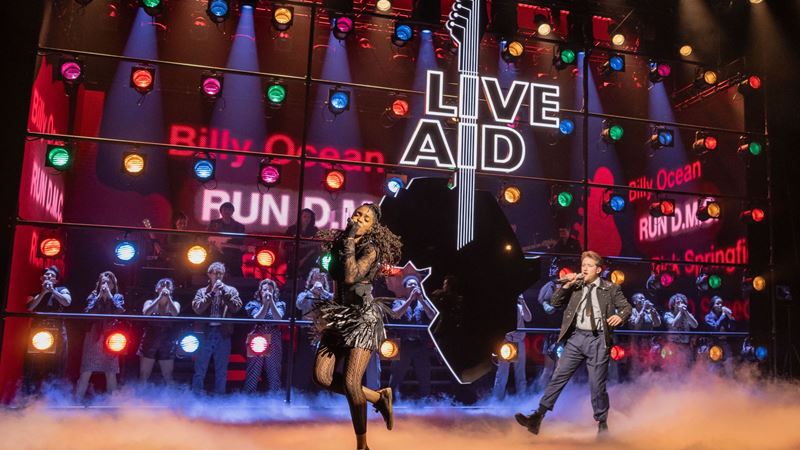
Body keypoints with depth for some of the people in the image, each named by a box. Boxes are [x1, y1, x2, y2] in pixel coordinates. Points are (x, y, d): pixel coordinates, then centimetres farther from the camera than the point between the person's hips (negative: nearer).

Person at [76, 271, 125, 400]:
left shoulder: (118, 297, 9)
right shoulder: (93, 296, 10)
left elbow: (120, 312, -10)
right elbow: (88, 312, -6)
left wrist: (109, 295, -7)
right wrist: (100, 295, -7)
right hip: (93, 337, 0)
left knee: (111, 373, 3)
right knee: (86, 373, -3)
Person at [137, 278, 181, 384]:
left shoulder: (175, 304, 5)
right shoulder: (150, 303, 5)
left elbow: (175, 313, -17)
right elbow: (146, 312, -17)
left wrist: (168, 297, -21)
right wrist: (160, 297, -20)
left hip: (167, 343, 0)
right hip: (150, 342, 0)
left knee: (168, 376, 4)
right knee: (143, 375, 2)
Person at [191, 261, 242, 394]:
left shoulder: (231, 290, 9)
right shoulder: (202, 291, 9)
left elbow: (236, 307, -5)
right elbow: (197, 308, -6)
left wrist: (224, 291, -9)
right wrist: (212, 292, -10)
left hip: (223, 333, 1)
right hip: (206, 332, 0)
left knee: (221, 370, 7)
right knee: (200, 370, 3)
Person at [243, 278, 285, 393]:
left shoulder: (279, 304, 9)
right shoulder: (254, 304, 7)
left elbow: (278, 318, -9)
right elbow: (257, 319, -10)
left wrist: (271, 301, -12)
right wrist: (265, 303, -12)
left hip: (274, 344, 1)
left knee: (274, 374, 2)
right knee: (252, 374, -1)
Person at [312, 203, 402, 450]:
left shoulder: (371, 249, -9)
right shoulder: (339, 244, 10)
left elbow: (351, 277, -24)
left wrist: (350, 241, -19)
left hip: (363, 316, -7)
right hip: (340, 316, 7)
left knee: (351, 383, -13)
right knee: (321, 376, -5)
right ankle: (378, 397, 15)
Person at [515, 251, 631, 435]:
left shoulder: (610, 289, 3)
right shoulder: (575, 286, 10)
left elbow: (626, 306, 6)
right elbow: (555, 302, 7)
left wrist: (620, 317, -15)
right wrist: (566, 285, -6)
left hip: (598, 339, -2)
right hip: (576, 337, 3)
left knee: (597, 384, 4)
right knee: (558, 377, -2)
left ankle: (602, 422, 23)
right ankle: (538, 416, -3)